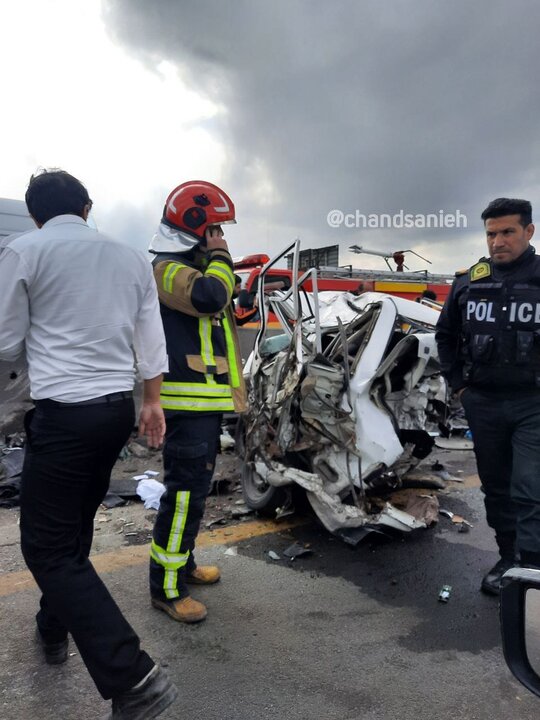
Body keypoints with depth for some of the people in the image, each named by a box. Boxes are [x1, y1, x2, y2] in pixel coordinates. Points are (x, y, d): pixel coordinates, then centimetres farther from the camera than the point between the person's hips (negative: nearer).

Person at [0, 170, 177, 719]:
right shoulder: (132, 258, 8)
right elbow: (151, 340, 11)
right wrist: (152, 401, 21)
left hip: (63, 412, -6)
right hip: (119, 408, 6)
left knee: (46, 546, 3)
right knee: (75, 530, 23)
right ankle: (53, 631, 42)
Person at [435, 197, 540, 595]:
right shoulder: (468, 282, 4)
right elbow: (445, 335, 14)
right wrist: (459, 383, 8)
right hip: (483, 403, 4)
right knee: (496, 487, 14)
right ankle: (507, 559, 31)